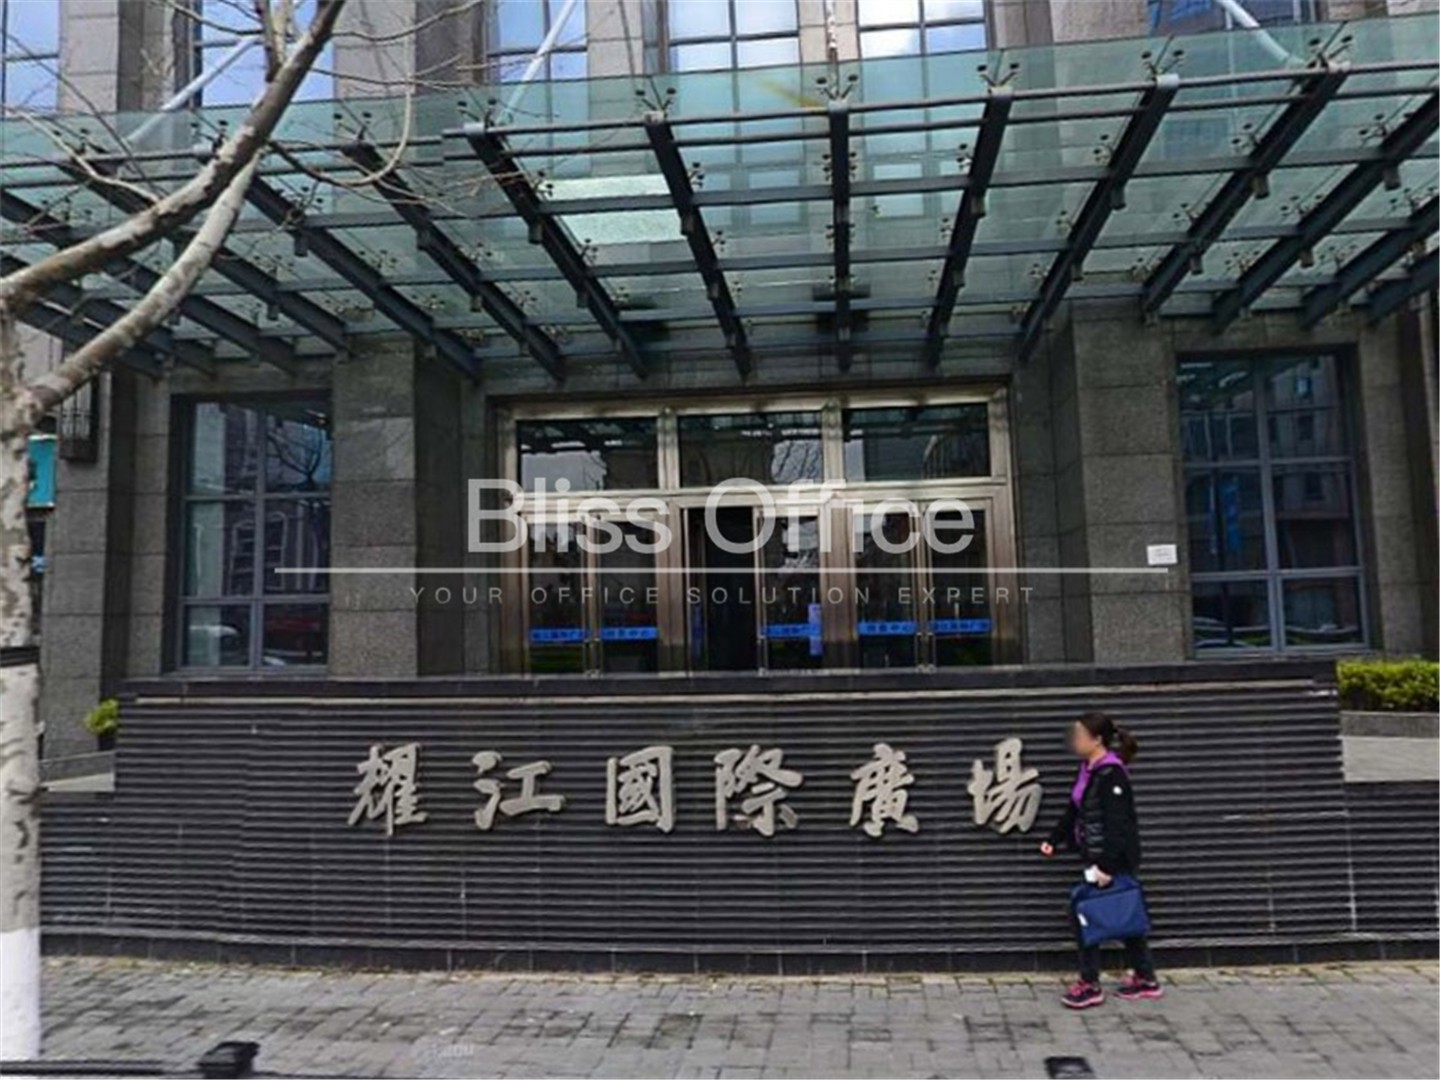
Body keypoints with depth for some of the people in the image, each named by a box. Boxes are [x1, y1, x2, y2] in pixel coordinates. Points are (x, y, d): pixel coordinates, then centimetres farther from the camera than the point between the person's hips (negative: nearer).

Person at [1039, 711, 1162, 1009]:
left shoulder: (1111, 774, -21)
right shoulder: (1089, 770, 8)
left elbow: (1117, 824, -25)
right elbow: (1074, 810, 17)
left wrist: (1106, 865, -27)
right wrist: (1054, 840, 14)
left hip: (1113, 859, -9)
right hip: (1095, 856, 9)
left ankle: (1090, 985, 8)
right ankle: (1146, 979, 26)